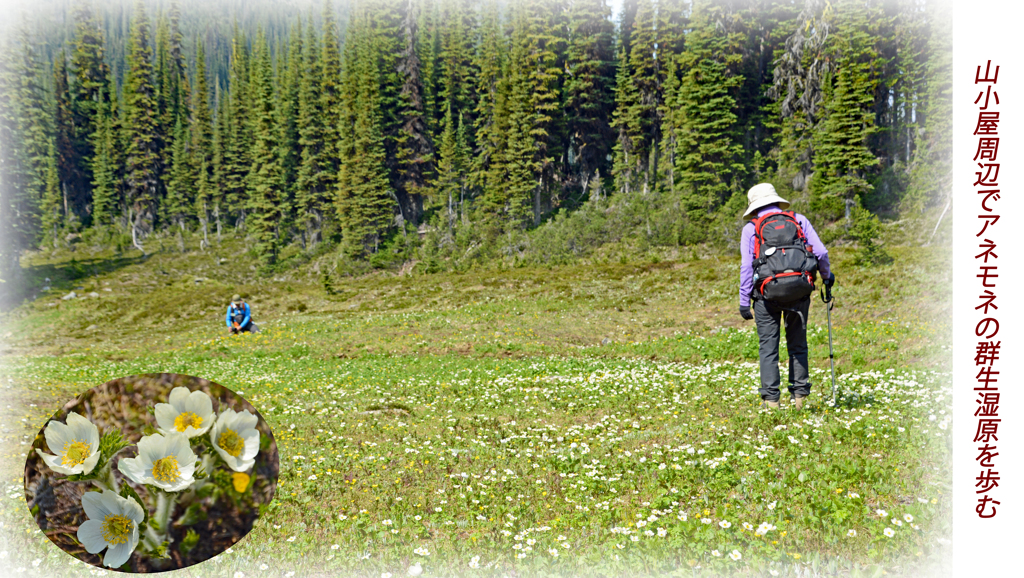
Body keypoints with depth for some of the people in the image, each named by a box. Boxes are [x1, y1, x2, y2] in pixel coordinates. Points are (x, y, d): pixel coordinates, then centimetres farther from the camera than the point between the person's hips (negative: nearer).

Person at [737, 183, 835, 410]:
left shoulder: (750, 228, 8)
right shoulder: (799, 220, 14)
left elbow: (746, 267, 0)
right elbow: (821, 252, 8)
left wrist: (744, 301, 2)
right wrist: (827, 276, 26)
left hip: (767, 291, -2)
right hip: (799, 289, 2)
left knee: (768, 347, 4)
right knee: (798, 344, 14)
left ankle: (770, 398, 0)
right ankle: (799, 394, 12)